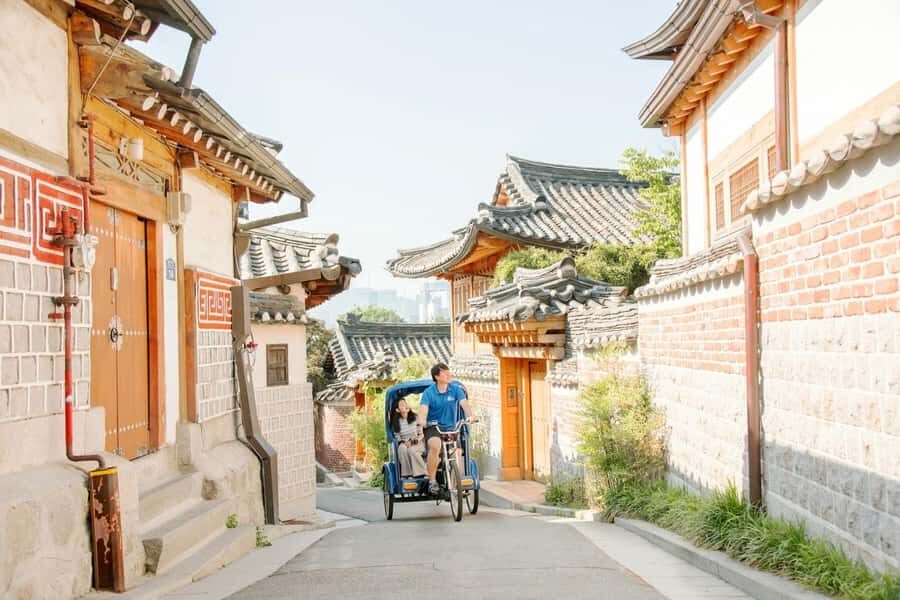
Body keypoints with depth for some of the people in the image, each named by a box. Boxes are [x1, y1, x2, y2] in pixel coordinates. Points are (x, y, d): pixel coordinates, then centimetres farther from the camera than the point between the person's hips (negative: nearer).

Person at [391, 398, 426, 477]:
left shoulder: (415, 418, 0)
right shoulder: (396, 422, 0)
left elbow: (421, 433, 5)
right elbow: (397, 438, 1)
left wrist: (418, 439, -15)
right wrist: (405, 442, -18)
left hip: (416, 444, -1)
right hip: (404, 444, 1)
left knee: (412, 450, -35)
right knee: (402, 448, -35)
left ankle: (421, 473, -27)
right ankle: (406, 473, -31)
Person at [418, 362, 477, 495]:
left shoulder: (456, 390, -1)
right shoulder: (428, 392, -6)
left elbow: (464, 403, -15)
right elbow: (423, 408, -20)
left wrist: (469, 416, -36)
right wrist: (422, 420, -42)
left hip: (450, 428, 3)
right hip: (432, 428, -3)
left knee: (457, 452, -12)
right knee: (435, 446, -32)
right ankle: (432, 480, -17)